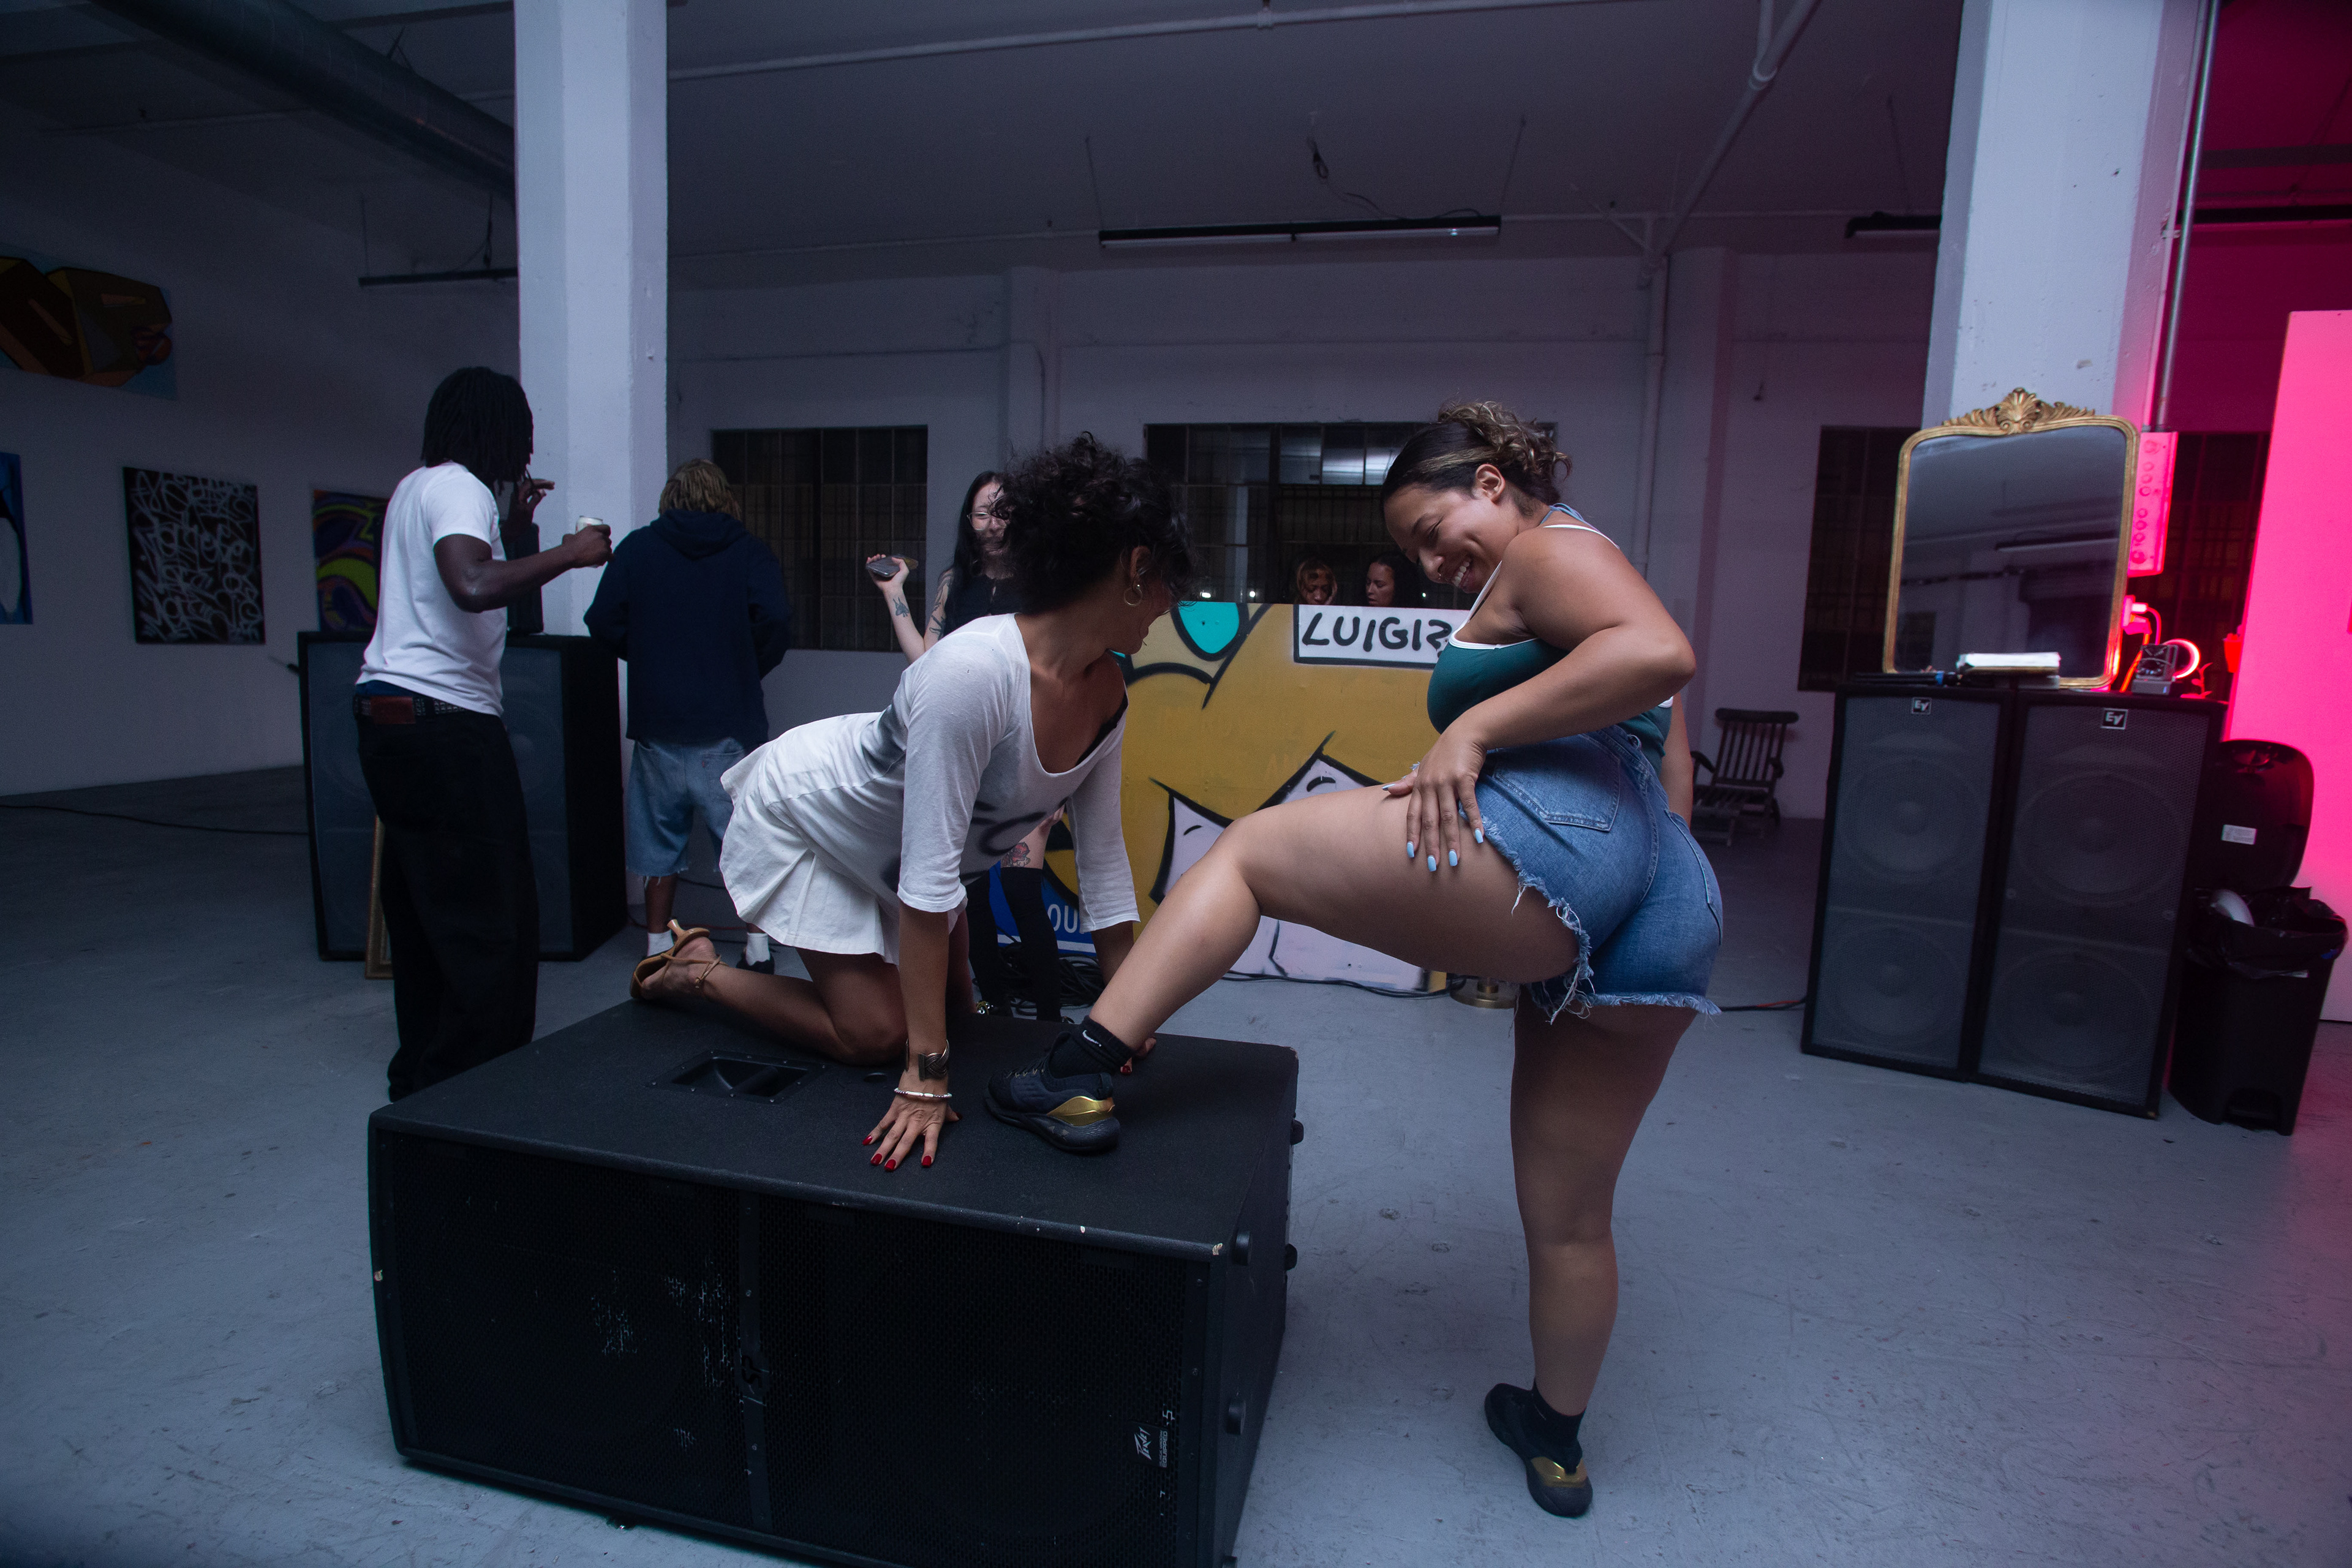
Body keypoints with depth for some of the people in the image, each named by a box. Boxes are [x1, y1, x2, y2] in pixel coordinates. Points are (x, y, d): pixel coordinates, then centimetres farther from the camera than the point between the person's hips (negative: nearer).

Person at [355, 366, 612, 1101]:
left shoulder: (412, 487, 20)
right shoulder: (460, 489, -10)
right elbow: (471, 586, -30)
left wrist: (510, 525, 32)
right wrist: (568, 553, -20)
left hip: (385, 713, 11)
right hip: (443, 719, -11)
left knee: (420, 906, 16)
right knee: (493, 919, -7)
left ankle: (420, 1072, 27)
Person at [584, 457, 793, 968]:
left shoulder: (636, 548, 4)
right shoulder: (750, 553, 0)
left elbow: (604, 623, -3)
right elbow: (774, 620, -16)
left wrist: (649, 657, 13)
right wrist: (749, 669, 0)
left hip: (658, 721, 2)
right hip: (729, 724, -1)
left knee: (661, 838, 14)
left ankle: (658, 946, 22)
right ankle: (756, 946, 12)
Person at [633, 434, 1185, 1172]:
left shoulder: (1108, 695, -17)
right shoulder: (974, 671, -41)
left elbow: (1104, 860, -9)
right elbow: (928, 878, -39)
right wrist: (924, 1077, -35)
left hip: (884, 845, 8)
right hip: (804, 812, -7)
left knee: (952, 1011, 16)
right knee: (877, 1036, -3)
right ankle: (698, 972, 17)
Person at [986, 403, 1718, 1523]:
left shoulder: (1547, 551, 6)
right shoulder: (1590, 592, 34)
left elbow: (1659, 652, -15)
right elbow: (1669, 771, 33)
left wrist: (1473, 728, -14)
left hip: (1555, 842, -10)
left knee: (1246, 852, -3)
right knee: (1570, 1213, 21)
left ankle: (1083, 1069, -13)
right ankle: (1556, 1441, 38)